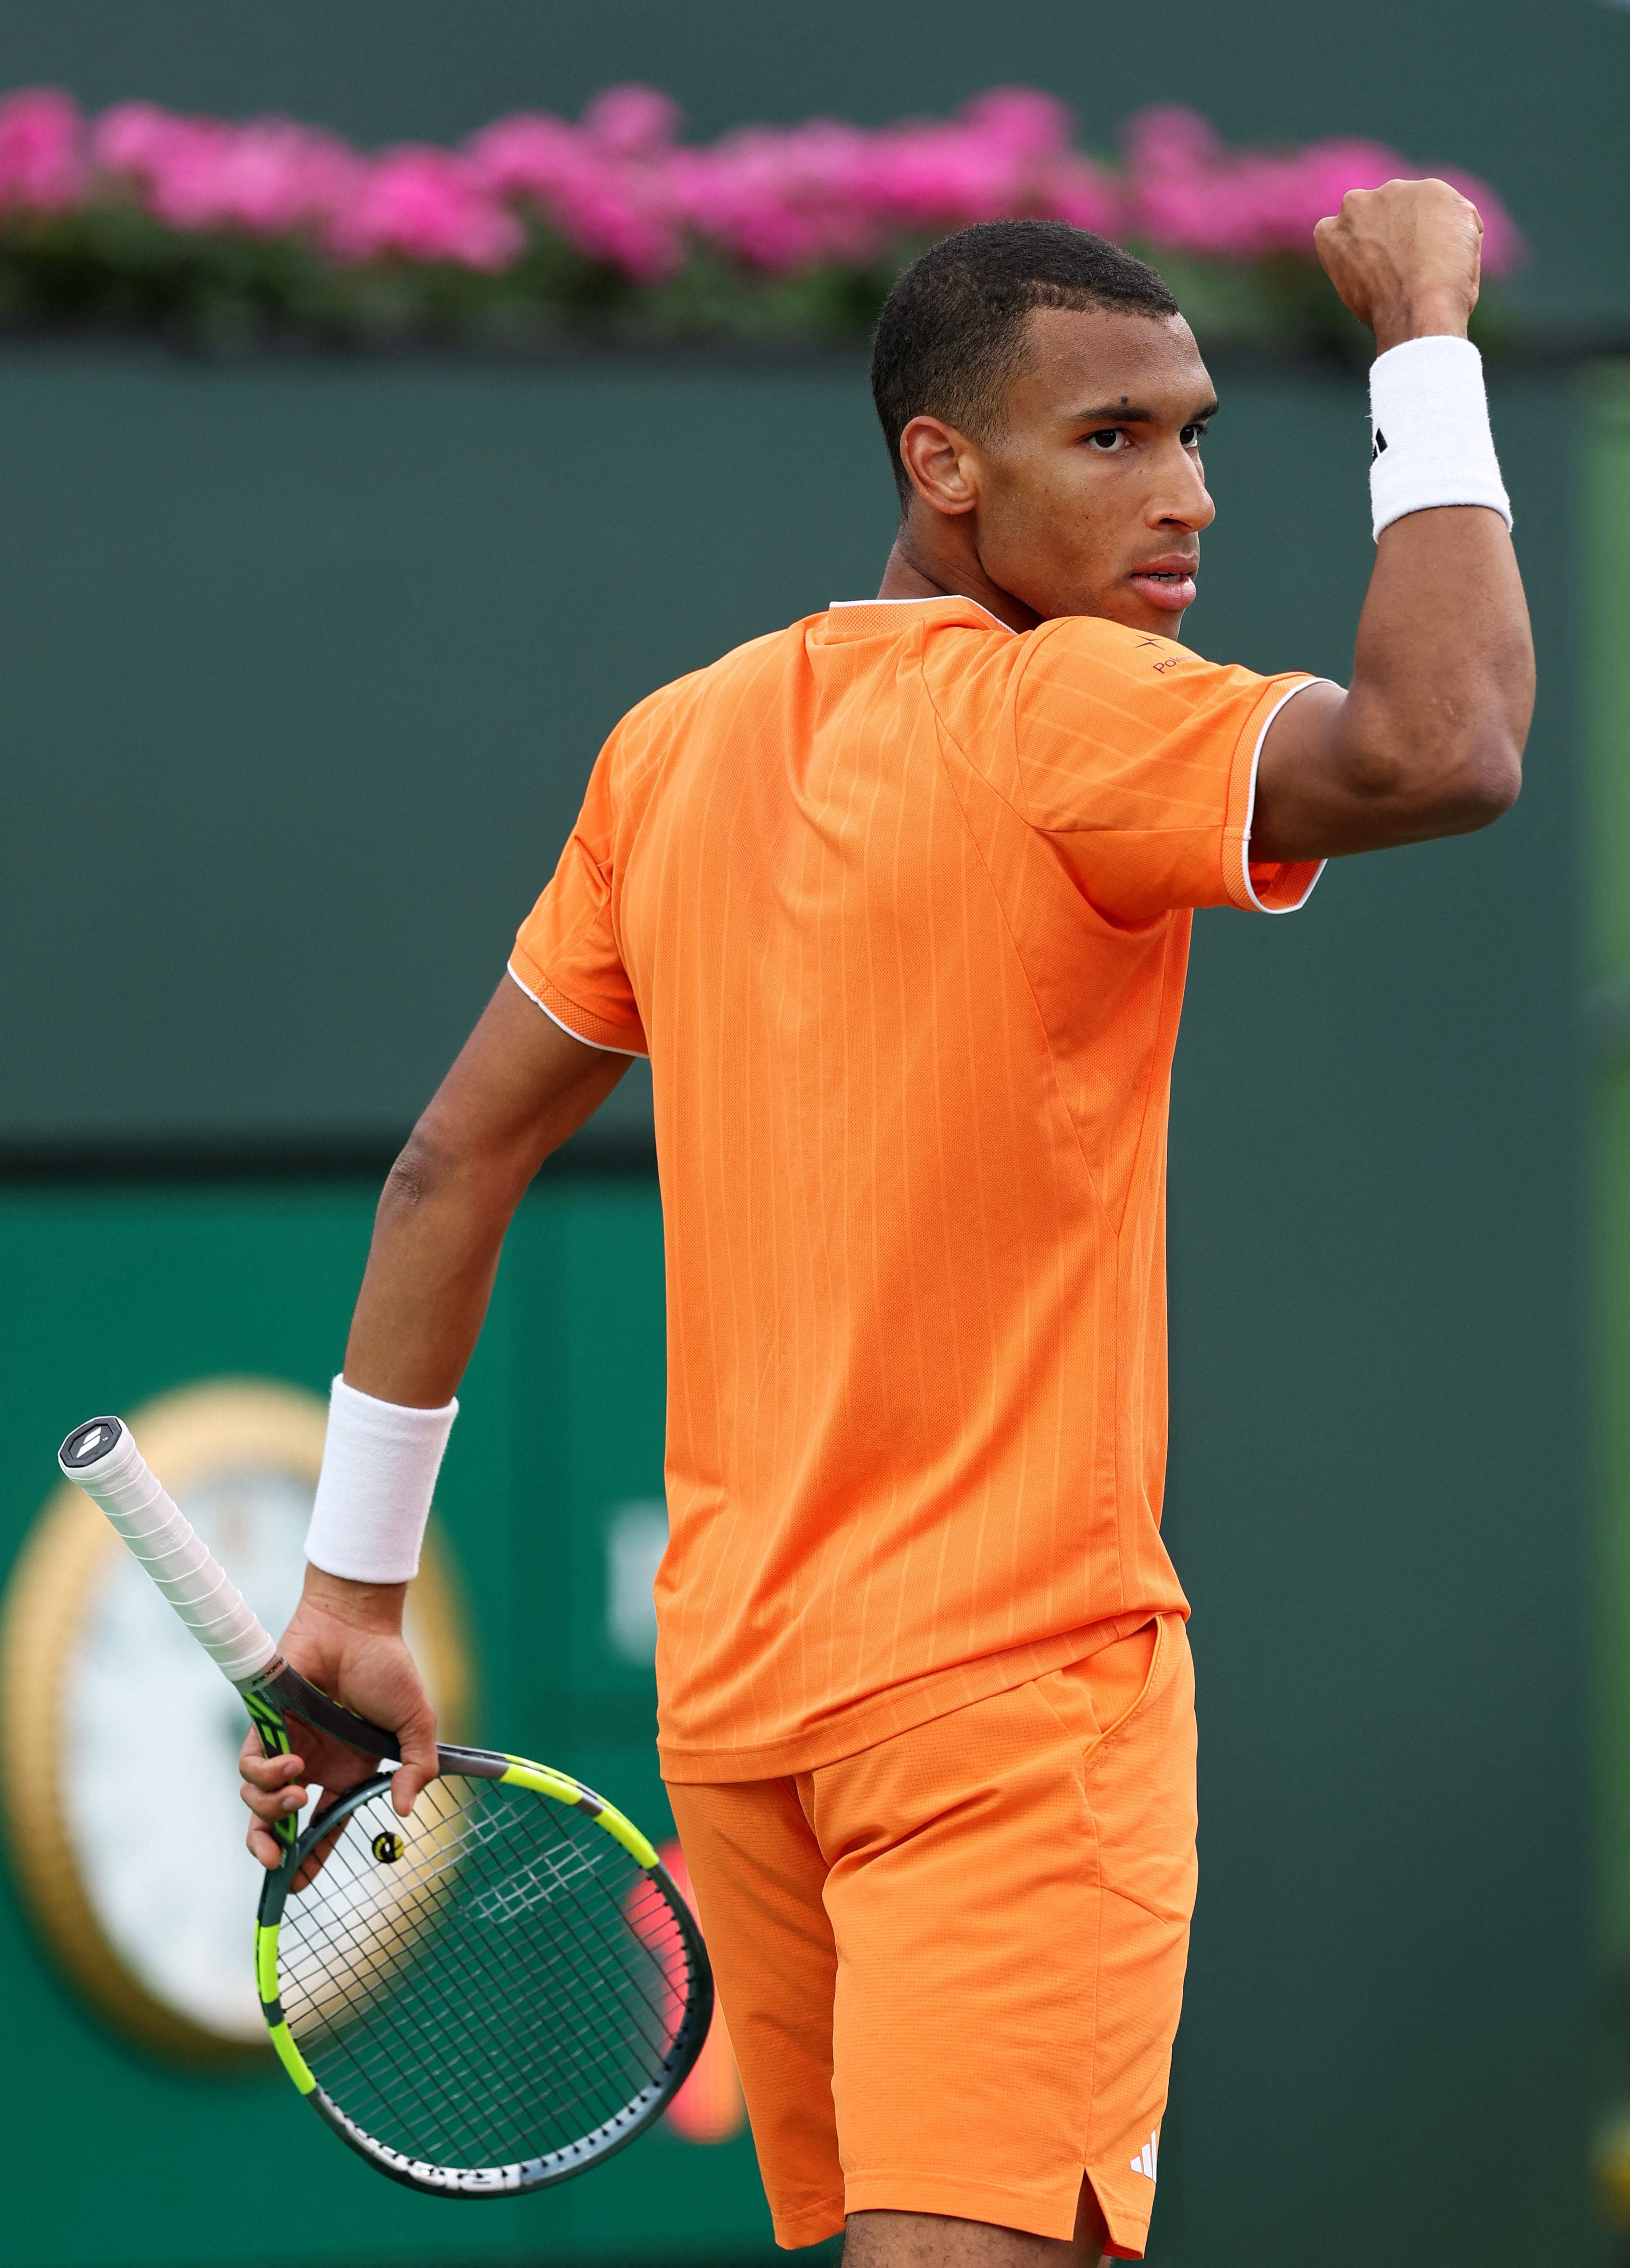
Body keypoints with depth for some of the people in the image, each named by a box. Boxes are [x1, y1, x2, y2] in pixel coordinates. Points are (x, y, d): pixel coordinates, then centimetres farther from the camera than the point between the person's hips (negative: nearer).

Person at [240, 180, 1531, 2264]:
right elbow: (1442, 748, -29)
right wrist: (1423, 338, -16)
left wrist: (349, 1593, 20)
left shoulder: (678, 742, 10)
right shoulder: (1063, 719, -13)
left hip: (734, 1679, 8)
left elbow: (453, 1166, 14)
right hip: (1013, 1683, -8)